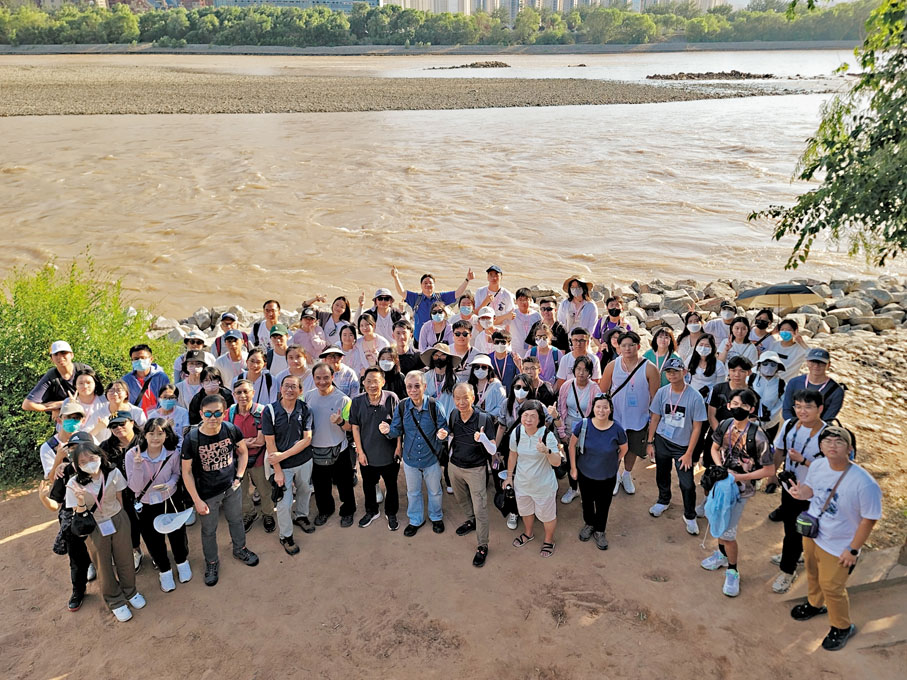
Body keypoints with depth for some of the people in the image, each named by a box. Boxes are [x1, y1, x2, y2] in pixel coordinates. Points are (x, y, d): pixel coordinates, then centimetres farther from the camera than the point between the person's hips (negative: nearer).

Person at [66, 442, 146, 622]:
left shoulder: (113, 473, -17)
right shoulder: (74, 484, -20)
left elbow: (119, 498, 0)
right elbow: (78, 516, -15)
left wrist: (118, 519, 8)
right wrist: (81, 503, -35)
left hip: (118, 521, 1)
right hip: (95, 528, -1)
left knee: (124, 559, 16)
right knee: (104, 565, 15)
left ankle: (130, 592, 42)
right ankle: (115, 601, 36)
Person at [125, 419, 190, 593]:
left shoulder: (173, 453, -19)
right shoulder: (132, 454, -21)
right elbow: (135, 487, -21)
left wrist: (170, 484, -21)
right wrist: (137, 465, -36)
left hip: (170, 501, 1)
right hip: (146, 506, 0)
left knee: (177, 533, 18)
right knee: (153, 541, 16)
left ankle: (182, 562, 49)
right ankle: (164, 570, 44)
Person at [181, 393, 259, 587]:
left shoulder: (231, 430, -18)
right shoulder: (191, 439, -25)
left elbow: (243, 452, 2)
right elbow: (186, 471, -14)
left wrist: (239, 477, -3)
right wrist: (197, 500, -13)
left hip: (232, 488, 3)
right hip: (208, 494, -3)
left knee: (236, 520, 24)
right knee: (209, 530, 17)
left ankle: (240, 549, 52)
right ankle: (211, 562, 42)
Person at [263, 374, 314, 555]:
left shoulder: (305, 409, -9)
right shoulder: (270, 411, -14)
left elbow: (307, 439, -10)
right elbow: (270, 443, -12)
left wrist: (283, 455, -18)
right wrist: (278, 471, -14)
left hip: (304, 461, 3)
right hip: (282, 465, -3)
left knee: (304, 490, 22)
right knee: (284, 502, 1)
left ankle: (301, 516, 51)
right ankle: (285, 536, 23)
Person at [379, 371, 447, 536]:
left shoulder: (434, 406, -20)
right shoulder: (402, 406, -12)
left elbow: (443, 427, -10)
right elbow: (397, 429, -5)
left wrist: (442, 434, -34)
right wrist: (388, 430, -28)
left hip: (431, 458, -2)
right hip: (410, 459, 2)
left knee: (434, 491, 21)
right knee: (413, 492, 22)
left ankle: (436, 517, 47)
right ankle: (416, 520, 45)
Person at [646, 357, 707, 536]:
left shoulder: (695, 397, -17)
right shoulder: (662, 392, -8)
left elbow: (697, 427, -12)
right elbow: (655, 418, 3)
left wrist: (688, 454, -12)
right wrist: (650, 442, 2)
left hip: (683, 446, -3)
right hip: (662, 441, 3)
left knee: (687, 484, -2)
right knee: (662, 475, 20)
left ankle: (690, 516, 20)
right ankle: (663, 501, 47)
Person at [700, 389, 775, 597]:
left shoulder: (757, 437, -23)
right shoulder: (725, 425, -7)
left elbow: (769, 470, -17)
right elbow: (715, 448, 10)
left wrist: (739, 477, -20)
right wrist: (720, 468, -9)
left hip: (740, 489, -5)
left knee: (727, 532, -6)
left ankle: (732, 572, 17)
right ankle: (722, 554, 49)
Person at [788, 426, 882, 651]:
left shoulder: (865, 484, -31)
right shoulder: (817, 466, -14)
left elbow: (869, 520, -20)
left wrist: (853, 550, -14)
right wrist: (801, 492, -19)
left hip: (837, 547, -5)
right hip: (811, 535, 6)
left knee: (832, 587, 12)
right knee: (813, 574, 28)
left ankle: (842, 628, 40)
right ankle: (815, 604, 57)